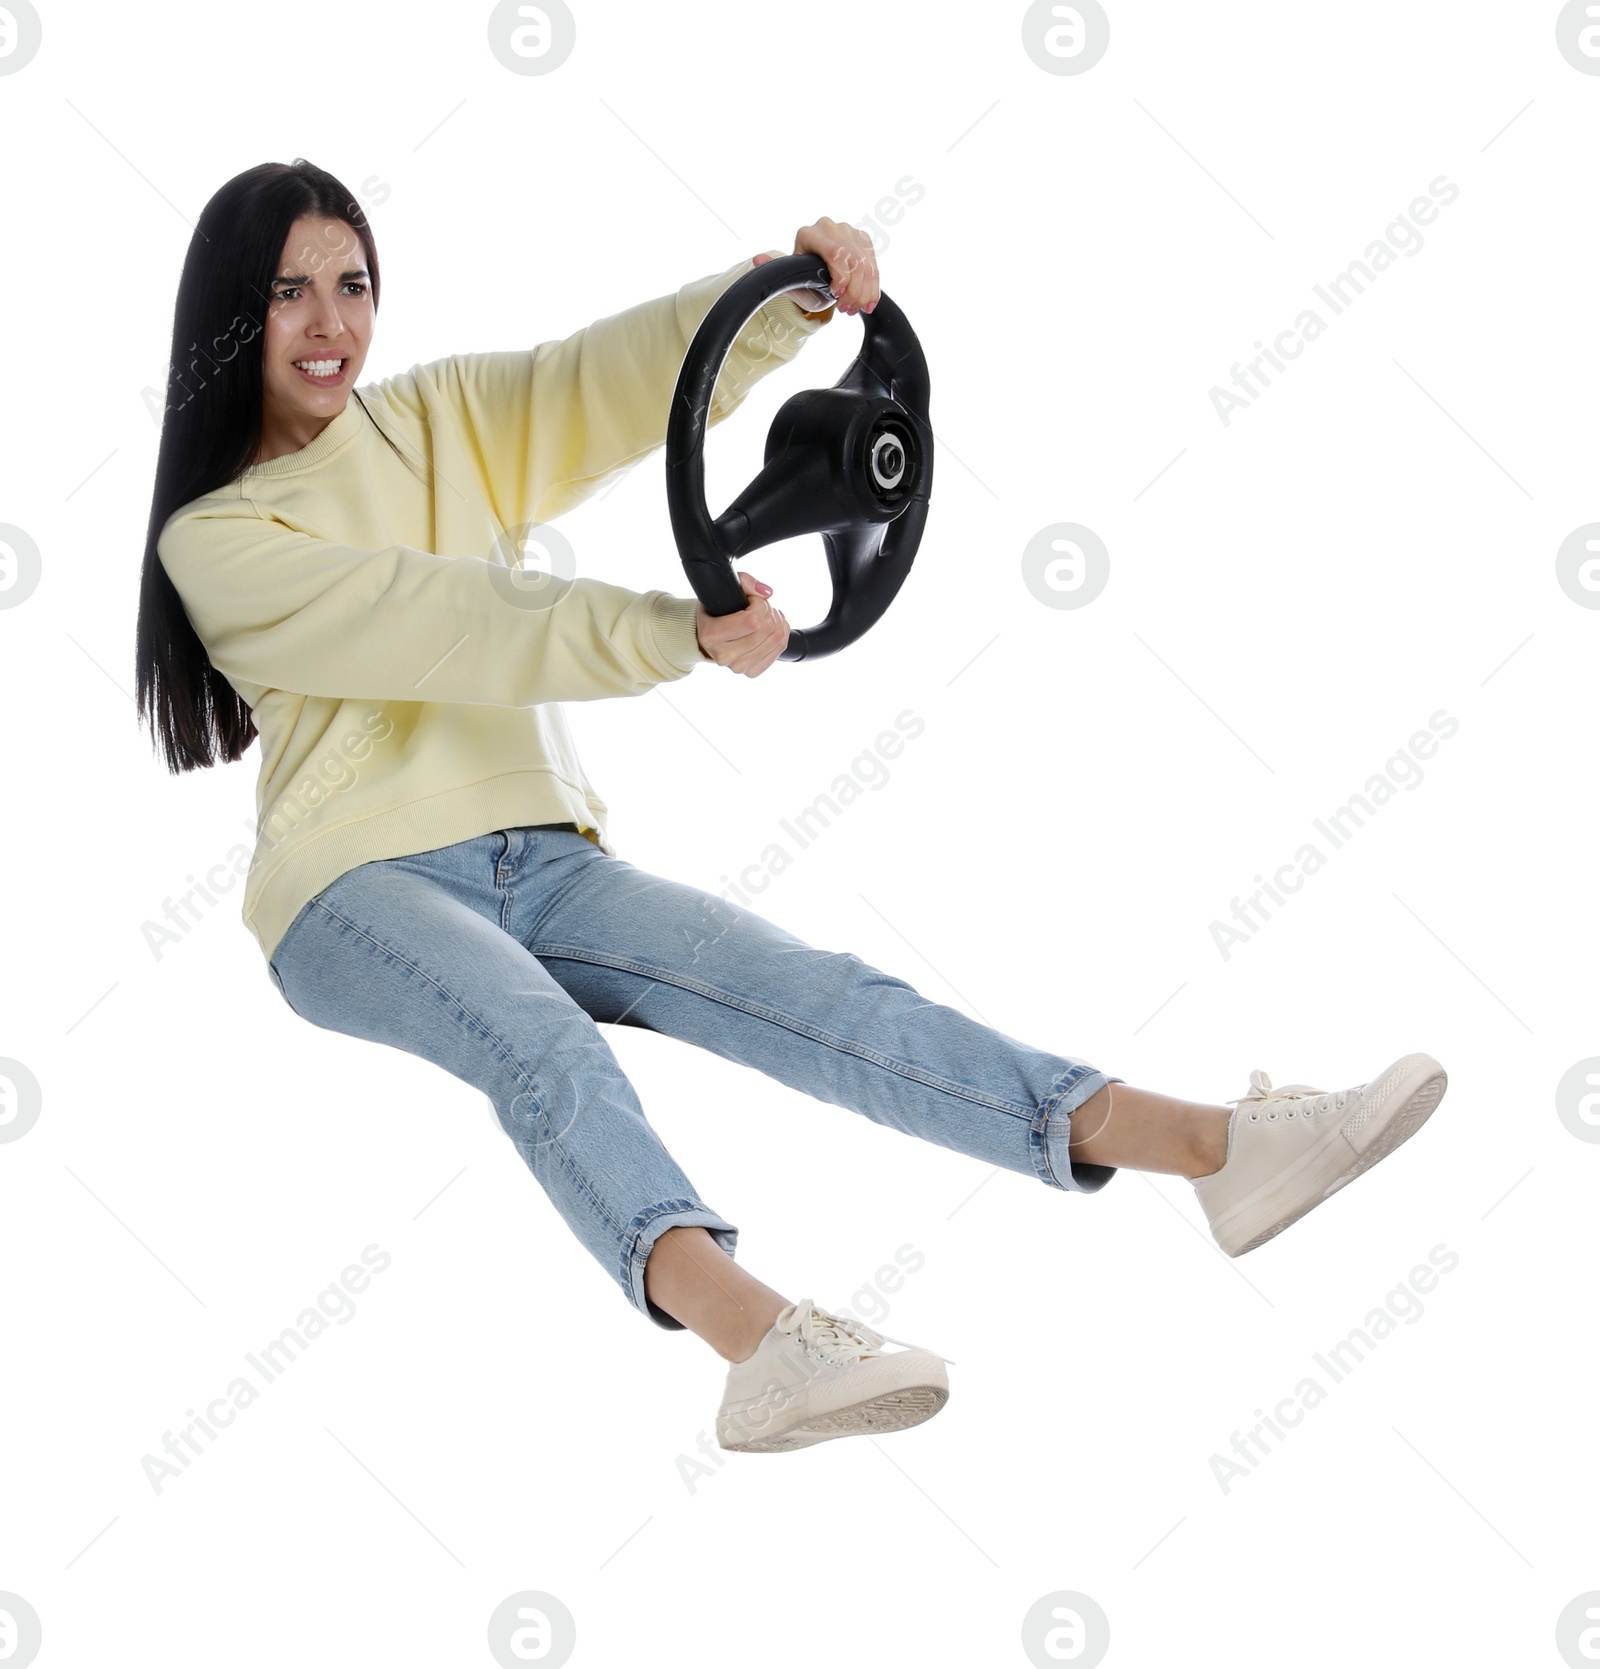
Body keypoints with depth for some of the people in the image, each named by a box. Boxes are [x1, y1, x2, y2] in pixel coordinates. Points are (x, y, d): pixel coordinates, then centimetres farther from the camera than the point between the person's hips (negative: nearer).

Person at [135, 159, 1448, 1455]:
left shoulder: (451, 418, 15)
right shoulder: (212, 539, 0)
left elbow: (642, 370, 3)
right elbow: (441, 623, -15)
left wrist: (793, 291, -17)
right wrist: (680, 633, -24)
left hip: (543, 859, 4)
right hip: (361, 887, -3)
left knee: (812, 991, -19)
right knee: (537, 1037, -36)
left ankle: (1210, 1143, -34)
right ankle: (761, 1340, -59)